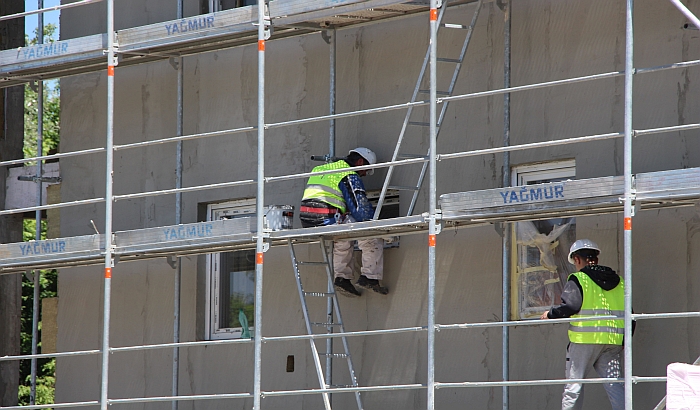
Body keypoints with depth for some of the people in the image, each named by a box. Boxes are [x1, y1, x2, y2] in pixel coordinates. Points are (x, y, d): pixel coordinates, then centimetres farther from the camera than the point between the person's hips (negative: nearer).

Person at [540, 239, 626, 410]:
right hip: (613, 342, 5)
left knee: (574, 385, 3)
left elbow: (569, 306, -16)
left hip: (585, 339, -5)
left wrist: (550, 314, 2)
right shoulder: (619, 282, 15)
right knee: (614, 385, 3)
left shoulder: (578, 280, -3)